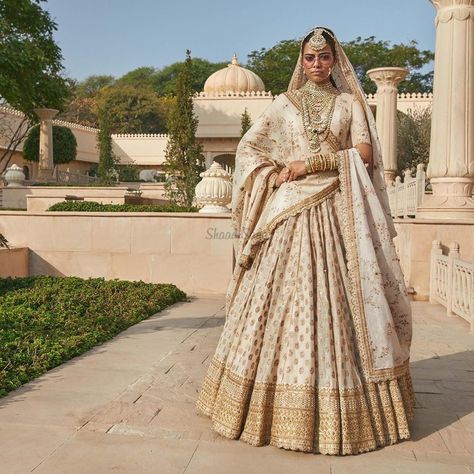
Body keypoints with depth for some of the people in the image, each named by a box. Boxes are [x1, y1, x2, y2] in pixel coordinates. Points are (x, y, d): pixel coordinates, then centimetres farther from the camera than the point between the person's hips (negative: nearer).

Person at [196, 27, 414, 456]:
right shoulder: (285, 104, 14)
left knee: (337, 302, -2)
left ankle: (347, 410, 10)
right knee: (283, 300, -3)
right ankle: (283, 405, 9)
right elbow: (248, 148, 11)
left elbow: (365, 154, -2)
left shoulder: (351, 103, 11)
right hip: (291, 213, 1)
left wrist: (310, 163, -9)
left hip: (337, 215, -1)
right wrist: (276, 178, -5)